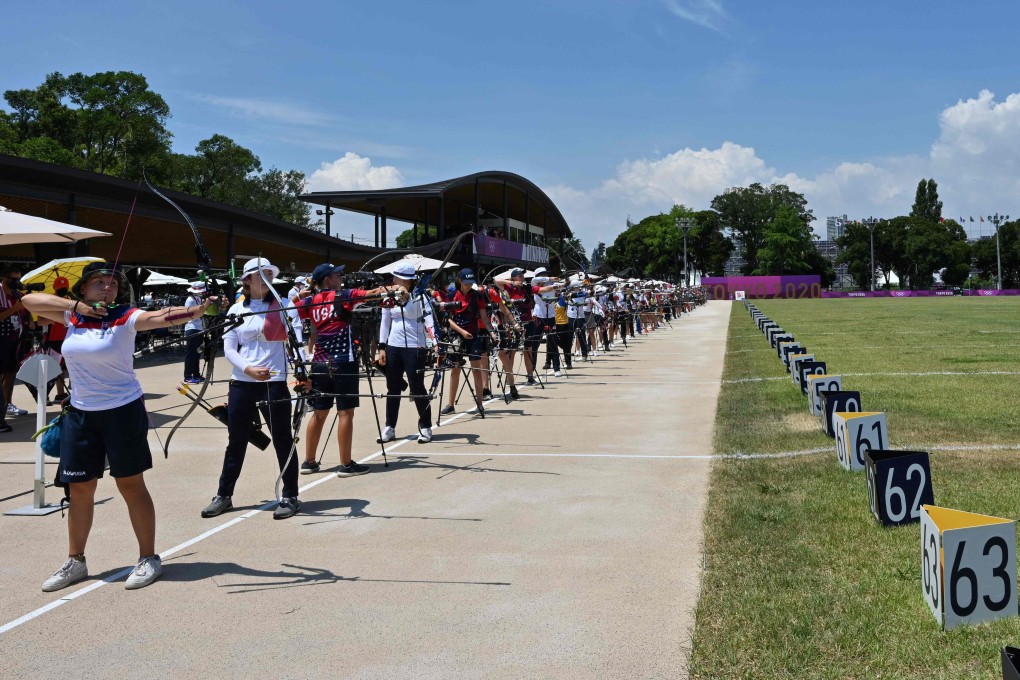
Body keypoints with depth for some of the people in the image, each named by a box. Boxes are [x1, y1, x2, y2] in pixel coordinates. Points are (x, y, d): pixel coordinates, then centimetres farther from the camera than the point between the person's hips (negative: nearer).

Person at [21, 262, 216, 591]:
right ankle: (75, 562, 26)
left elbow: (161, 317, -26)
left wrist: (197, 310, -45)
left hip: (123, 412, -5)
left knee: (131, 485, 2)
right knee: (80, 490, 12)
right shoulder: (72, 316, 6)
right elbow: (28, 300, 5)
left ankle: (148, 559, 13)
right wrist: (76, 306, -7)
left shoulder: (126, 317, -10)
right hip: (80, 414, 5)